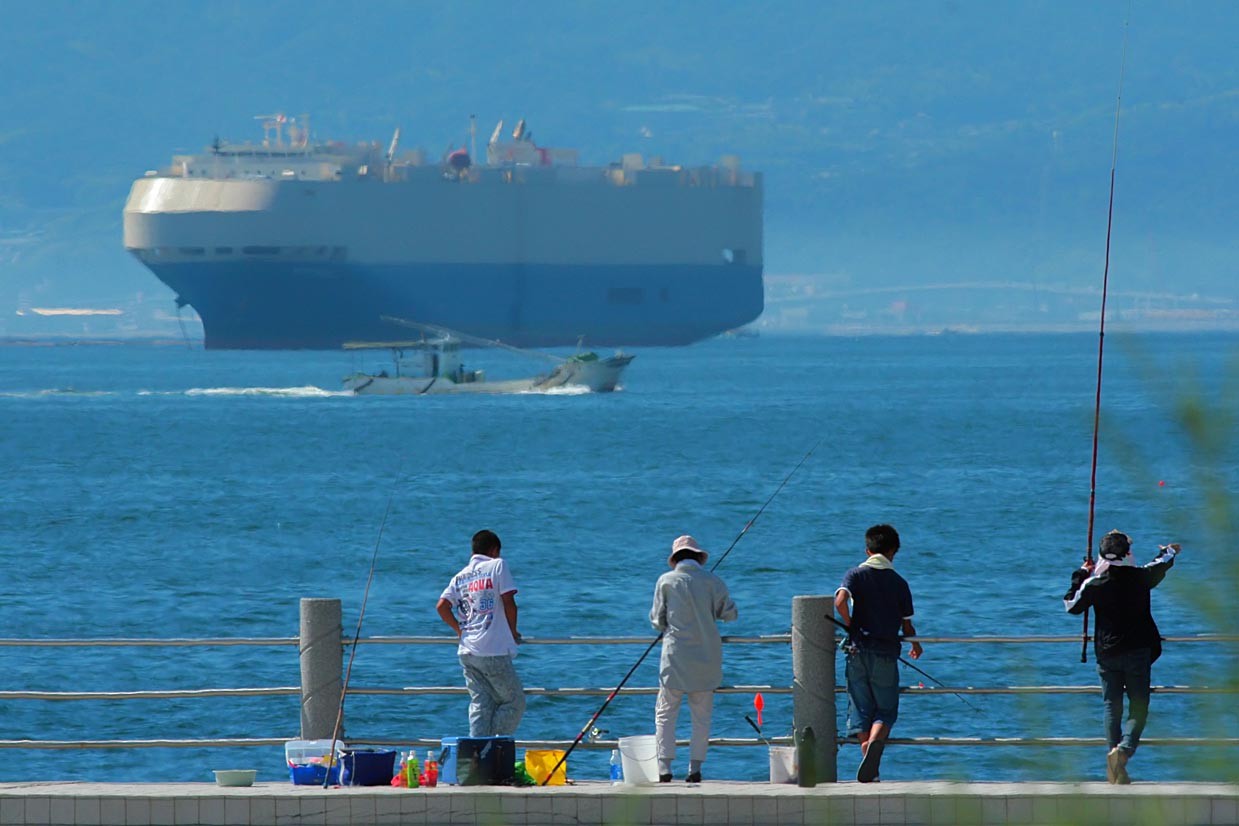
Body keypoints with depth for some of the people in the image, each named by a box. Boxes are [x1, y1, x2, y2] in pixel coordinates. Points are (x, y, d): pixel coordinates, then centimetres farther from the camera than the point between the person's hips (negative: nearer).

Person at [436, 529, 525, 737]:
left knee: (480, 705, 9)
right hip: (494, 651, -6)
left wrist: (460, 630, 15)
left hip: (467, 651, 6)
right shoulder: (497, 566, 0)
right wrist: (513, 632, 7)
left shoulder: (460, 576, 15)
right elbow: (509, 603, -7)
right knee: (514, 703, 2)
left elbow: (442, 606, 4)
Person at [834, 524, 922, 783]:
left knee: (860, 710, 8)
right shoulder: (899, 583, 6)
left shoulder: (856, 574, 3)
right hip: (887, 654, 0)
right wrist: (916, 646, 30)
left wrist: (851, 626, 0)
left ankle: (866, 752, -1)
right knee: (886, 710, 4)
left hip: (859, 652, 0)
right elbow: (907, 626, 9)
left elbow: (840, 601, -17)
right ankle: (875, 741, -26)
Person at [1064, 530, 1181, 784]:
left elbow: (1071, 606, 8)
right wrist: (1170, 551, 40)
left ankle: (1115, 771, 2)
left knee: (1111, 706, 8)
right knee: (1138, 706, 3)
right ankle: (1124, 749, -23)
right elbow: (1163, 564, 18)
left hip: (1106, 653, 1)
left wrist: (1080, 575, 17)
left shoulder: (1094, 584, -7)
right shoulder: (1141, 577, -6)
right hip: (1137, 650, -1)